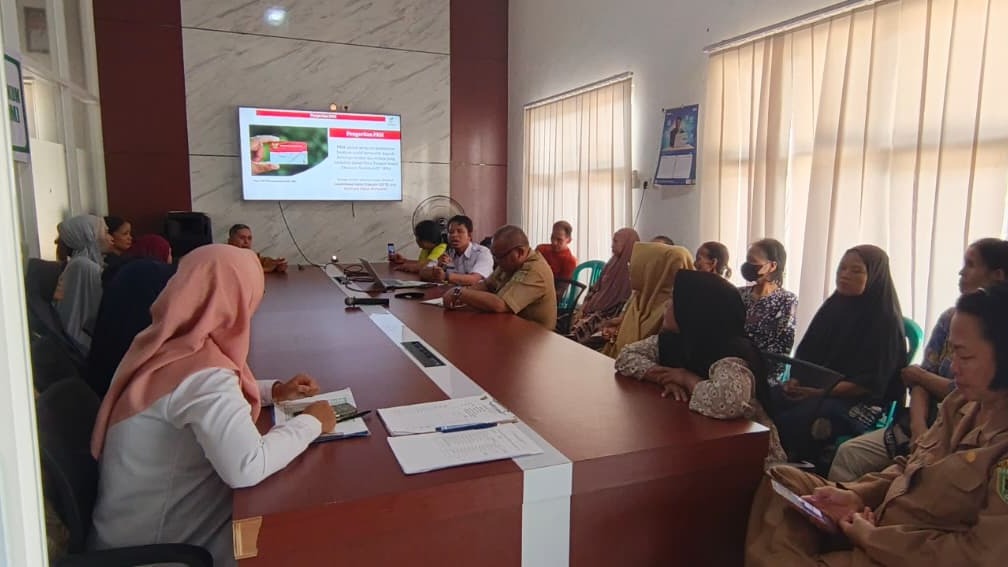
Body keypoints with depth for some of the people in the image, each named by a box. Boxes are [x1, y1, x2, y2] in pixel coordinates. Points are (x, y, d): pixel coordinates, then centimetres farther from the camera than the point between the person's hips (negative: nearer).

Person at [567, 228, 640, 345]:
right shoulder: (613, 263, 14)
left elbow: (628, 302, -14)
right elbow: (596, 287, 16)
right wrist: (583, 307, 5)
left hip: (611, 314, -7)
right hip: (595, 308, 7)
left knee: (581, 327, -26)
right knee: (573, 325, -16)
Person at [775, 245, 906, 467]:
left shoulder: (885, 320, -8)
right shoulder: (833, 306, 11)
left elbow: (869, 382, -14)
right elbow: (806, 353, 12)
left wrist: (820, 392, -22)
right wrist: (795, 380, -8)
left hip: (860, 402, -6)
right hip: (813, 389, 6)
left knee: (789, 421, -33)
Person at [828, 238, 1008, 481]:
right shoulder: (951, 318, 10)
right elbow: (923, 374, 3)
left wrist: (918, 375, 0)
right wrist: (918, 424, -12)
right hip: (924, 423, 6)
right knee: (848, 453, -11)